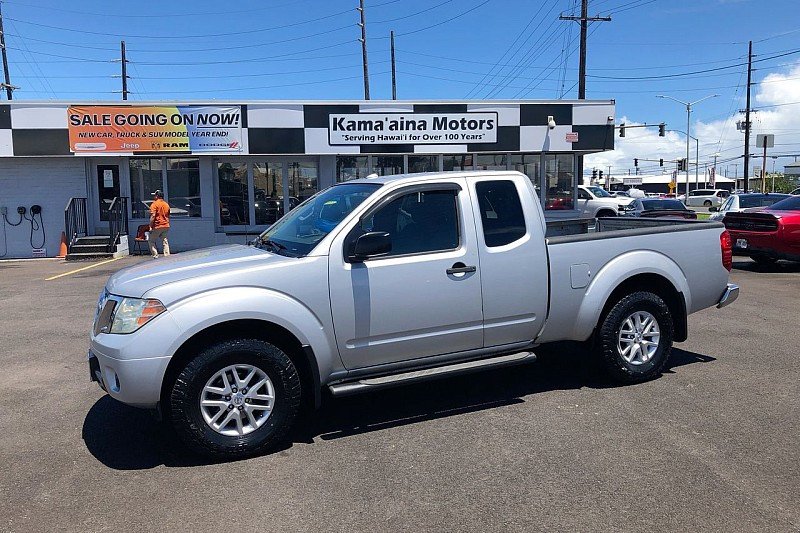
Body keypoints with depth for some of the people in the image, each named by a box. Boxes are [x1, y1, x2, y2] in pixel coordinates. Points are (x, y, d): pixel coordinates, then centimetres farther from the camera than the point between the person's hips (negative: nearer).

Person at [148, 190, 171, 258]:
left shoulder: (154, 204, -8)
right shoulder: (167, 204, 12)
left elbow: (153, 216, -16)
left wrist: (151, 226, -14)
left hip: (157, 226, -6)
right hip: (166, 226, 6)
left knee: (151, 240, 6)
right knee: (165, 241, 10)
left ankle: (155, 255, -4)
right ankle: (167, 255, 4)